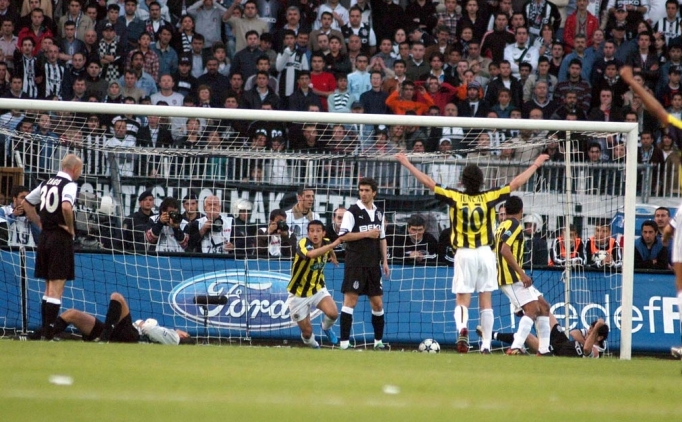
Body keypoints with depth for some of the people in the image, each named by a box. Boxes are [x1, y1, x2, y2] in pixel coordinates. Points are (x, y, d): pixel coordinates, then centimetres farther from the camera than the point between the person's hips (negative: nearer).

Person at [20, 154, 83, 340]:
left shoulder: (47, 183, 14)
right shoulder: (69, 185, -10)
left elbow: (26, 203, 21)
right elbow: (66, 206, -29)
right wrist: (71, 228, -14)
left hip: (45, 237, 8)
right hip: (61, 239, -8)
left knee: (49, 287, 16)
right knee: (56, 288, -6)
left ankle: (45, 329, 17)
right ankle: (49, 331, -10)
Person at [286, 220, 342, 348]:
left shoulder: (326, 243, -7)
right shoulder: (303, 244, -26)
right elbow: (311, 254, -50)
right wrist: (333, 245, -51)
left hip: (318, 289, 4)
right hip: (299, 294, -4)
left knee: (333, 314, -23)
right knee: (307, 332, 0)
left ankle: (326, 328, 13)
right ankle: (312, 344, 37)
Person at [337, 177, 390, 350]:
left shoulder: (379, 213, 13)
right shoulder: (352, 211, -6)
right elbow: (343, 236, -14)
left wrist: (385, 261, 13)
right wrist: (367, 234, -16)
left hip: (373, 264, 6)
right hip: (355, 263, -6)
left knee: (377, 303, 9)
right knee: (350, 300, -10)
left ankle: (378, 341, 20)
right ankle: (344, 341, -10)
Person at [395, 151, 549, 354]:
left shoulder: (455, 197, -5)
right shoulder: (488, 198, -3)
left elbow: (427, 181, -1)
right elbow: (516, 183, 3)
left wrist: (407, 163, 8)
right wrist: (536, 164, 14)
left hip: (464, 254, -1)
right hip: (485, 253, 1)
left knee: (462, 299, 1)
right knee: (485, 300, 8)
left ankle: (462, 328, -28)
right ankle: (486, 343, 8)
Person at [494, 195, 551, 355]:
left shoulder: (503, 226, 20)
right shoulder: (514, 225, -9)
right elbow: (505, 250, -22)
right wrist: (522, 273, -25)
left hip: (515, 278, 10)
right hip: (512, 278, -10)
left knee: (543, 308, 12)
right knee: (532, 309, -20)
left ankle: (544, 350, 8)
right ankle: (515, 348, -33)